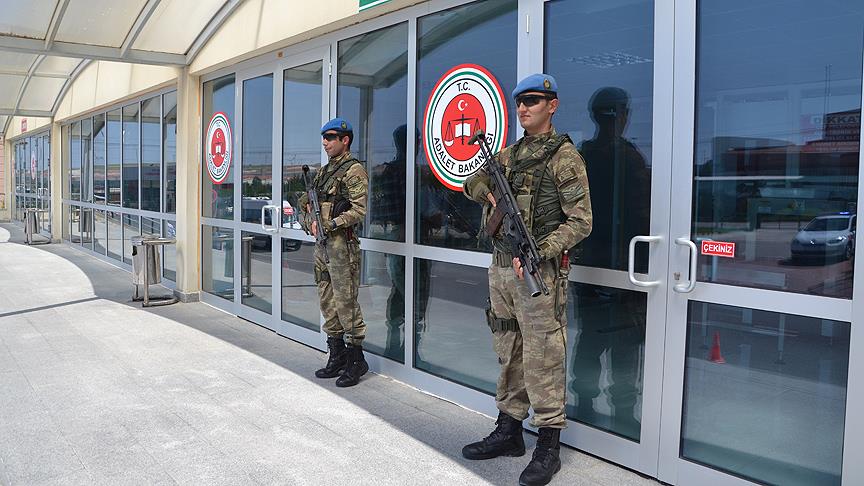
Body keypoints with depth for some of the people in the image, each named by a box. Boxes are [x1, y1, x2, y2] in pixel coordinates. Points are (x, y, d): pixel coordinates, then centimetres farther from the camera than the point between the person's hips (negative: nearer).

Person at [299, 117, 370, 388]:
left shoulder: (354, 171, -8)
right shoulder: (324, 171, 18)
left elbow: (359, 210, -16)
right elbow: (309, 202, 23)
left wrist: (329, 225, -19)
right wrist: (310, 221, 2)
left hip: (342, 244, -9)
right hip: (321, 244, 9)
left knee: (345, 302, -7)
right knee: (327, 302, 12)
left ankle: (356, 360, 3)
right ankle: (337, 357, 22)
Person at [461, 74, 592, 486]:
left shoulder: (564, 155, -6)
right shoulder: (509, 155, 15)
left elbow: (580, 221, -11)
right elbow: (471, 182, 24)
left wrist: (537, 251, -21)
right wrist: (488, 193, 1)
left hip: (538, 270, -7)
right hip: (500, 267, 7)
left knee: (541, 357, -3)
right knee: (508, 352, 14)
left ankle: (548, 446, 7)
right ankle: (509, 431, 27)